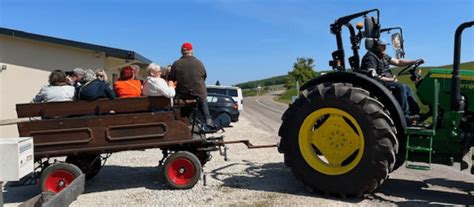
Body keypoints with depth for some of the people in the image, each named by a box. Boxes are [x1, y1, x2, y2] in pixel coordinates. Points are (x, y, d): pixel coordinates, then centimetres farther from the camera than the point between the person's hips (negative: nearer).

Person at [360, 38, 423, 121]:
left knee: (407, 88, 1)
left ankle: (415, 112, 0)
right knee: (400, 87, -23)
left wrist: (414, 62, 5)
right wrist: (390, 79, -19)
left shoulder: (383, 56, 17)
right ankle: (405, 115, -21)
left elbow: (398, 62, 16)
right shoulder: (370, 57, -14)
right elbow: (373, 76, -23)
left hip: (386, 81, 10)